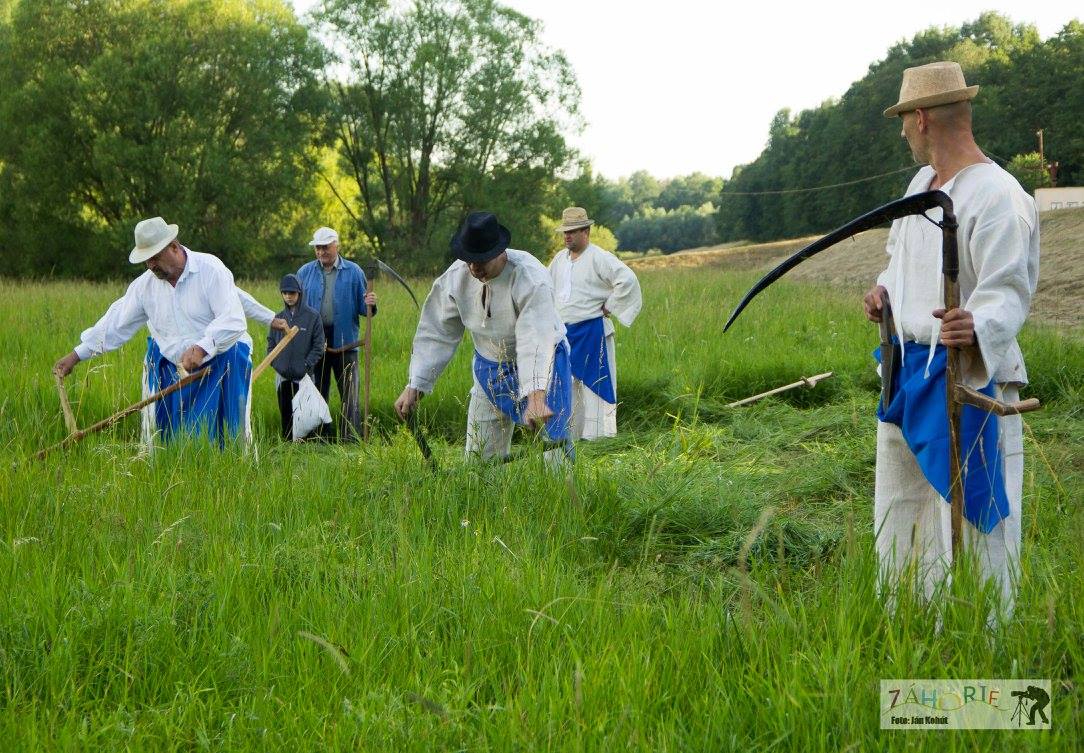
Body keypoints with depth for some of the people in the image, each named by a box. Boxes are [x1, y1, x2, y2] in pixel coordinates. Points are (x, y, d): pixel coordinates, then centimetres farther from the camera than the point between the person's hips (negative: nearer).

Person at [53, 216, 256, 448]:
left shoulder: (210, 269, -15)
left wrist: (201, 348, -36)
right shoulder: (145, 285, 2)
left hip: (221, 360, -4)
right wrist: (77, 355, 7)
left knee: (227, 435, -6)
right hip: (173, 368, 4)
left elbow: (233, 320, -24)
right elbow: (116, 323, 8)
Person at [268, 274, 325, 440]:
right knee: (285, 411, 8)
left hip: (303, 376, -3)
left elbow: (318, 346, -4)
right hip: (283, 376, 3)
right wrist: (275, 363, 0)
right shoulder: (279, 317, 7)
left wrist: (306, 366, -10)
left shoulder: (313, 316, -4)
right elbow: (271, 343, 13)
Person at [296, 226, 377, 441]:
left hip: (345, 342, -2)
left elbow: (362, 307, 4)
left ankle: (351, 440, 0)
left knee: (349, 396, -3)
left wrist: (369, 304, -20)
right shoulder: (305, 273, 8)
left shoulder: (353, 272, 3)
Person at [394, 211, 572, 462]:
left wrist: (537, 397, -52)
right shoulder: (456, 276, -14)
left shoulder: (530, 279, -30)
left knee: (553, 446, -9)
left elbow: (536, 340, -40)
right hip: (490, 367, 5)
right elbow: (435, 333, -7)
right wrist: (414, 386, -12)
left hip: (541, 363, -5)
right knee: (478, 456, 5)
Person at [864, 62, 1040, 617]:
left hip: (969, 376, -9)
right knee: (897, 511, 16)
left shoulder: (998, 196, -17)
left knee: (970, 523, -6)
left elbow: (1009, 291, -25)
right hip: (908, 373, 9)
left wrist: (977, 327, -44)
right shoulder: (921, 182, 11)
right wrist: (886, 288, 10)